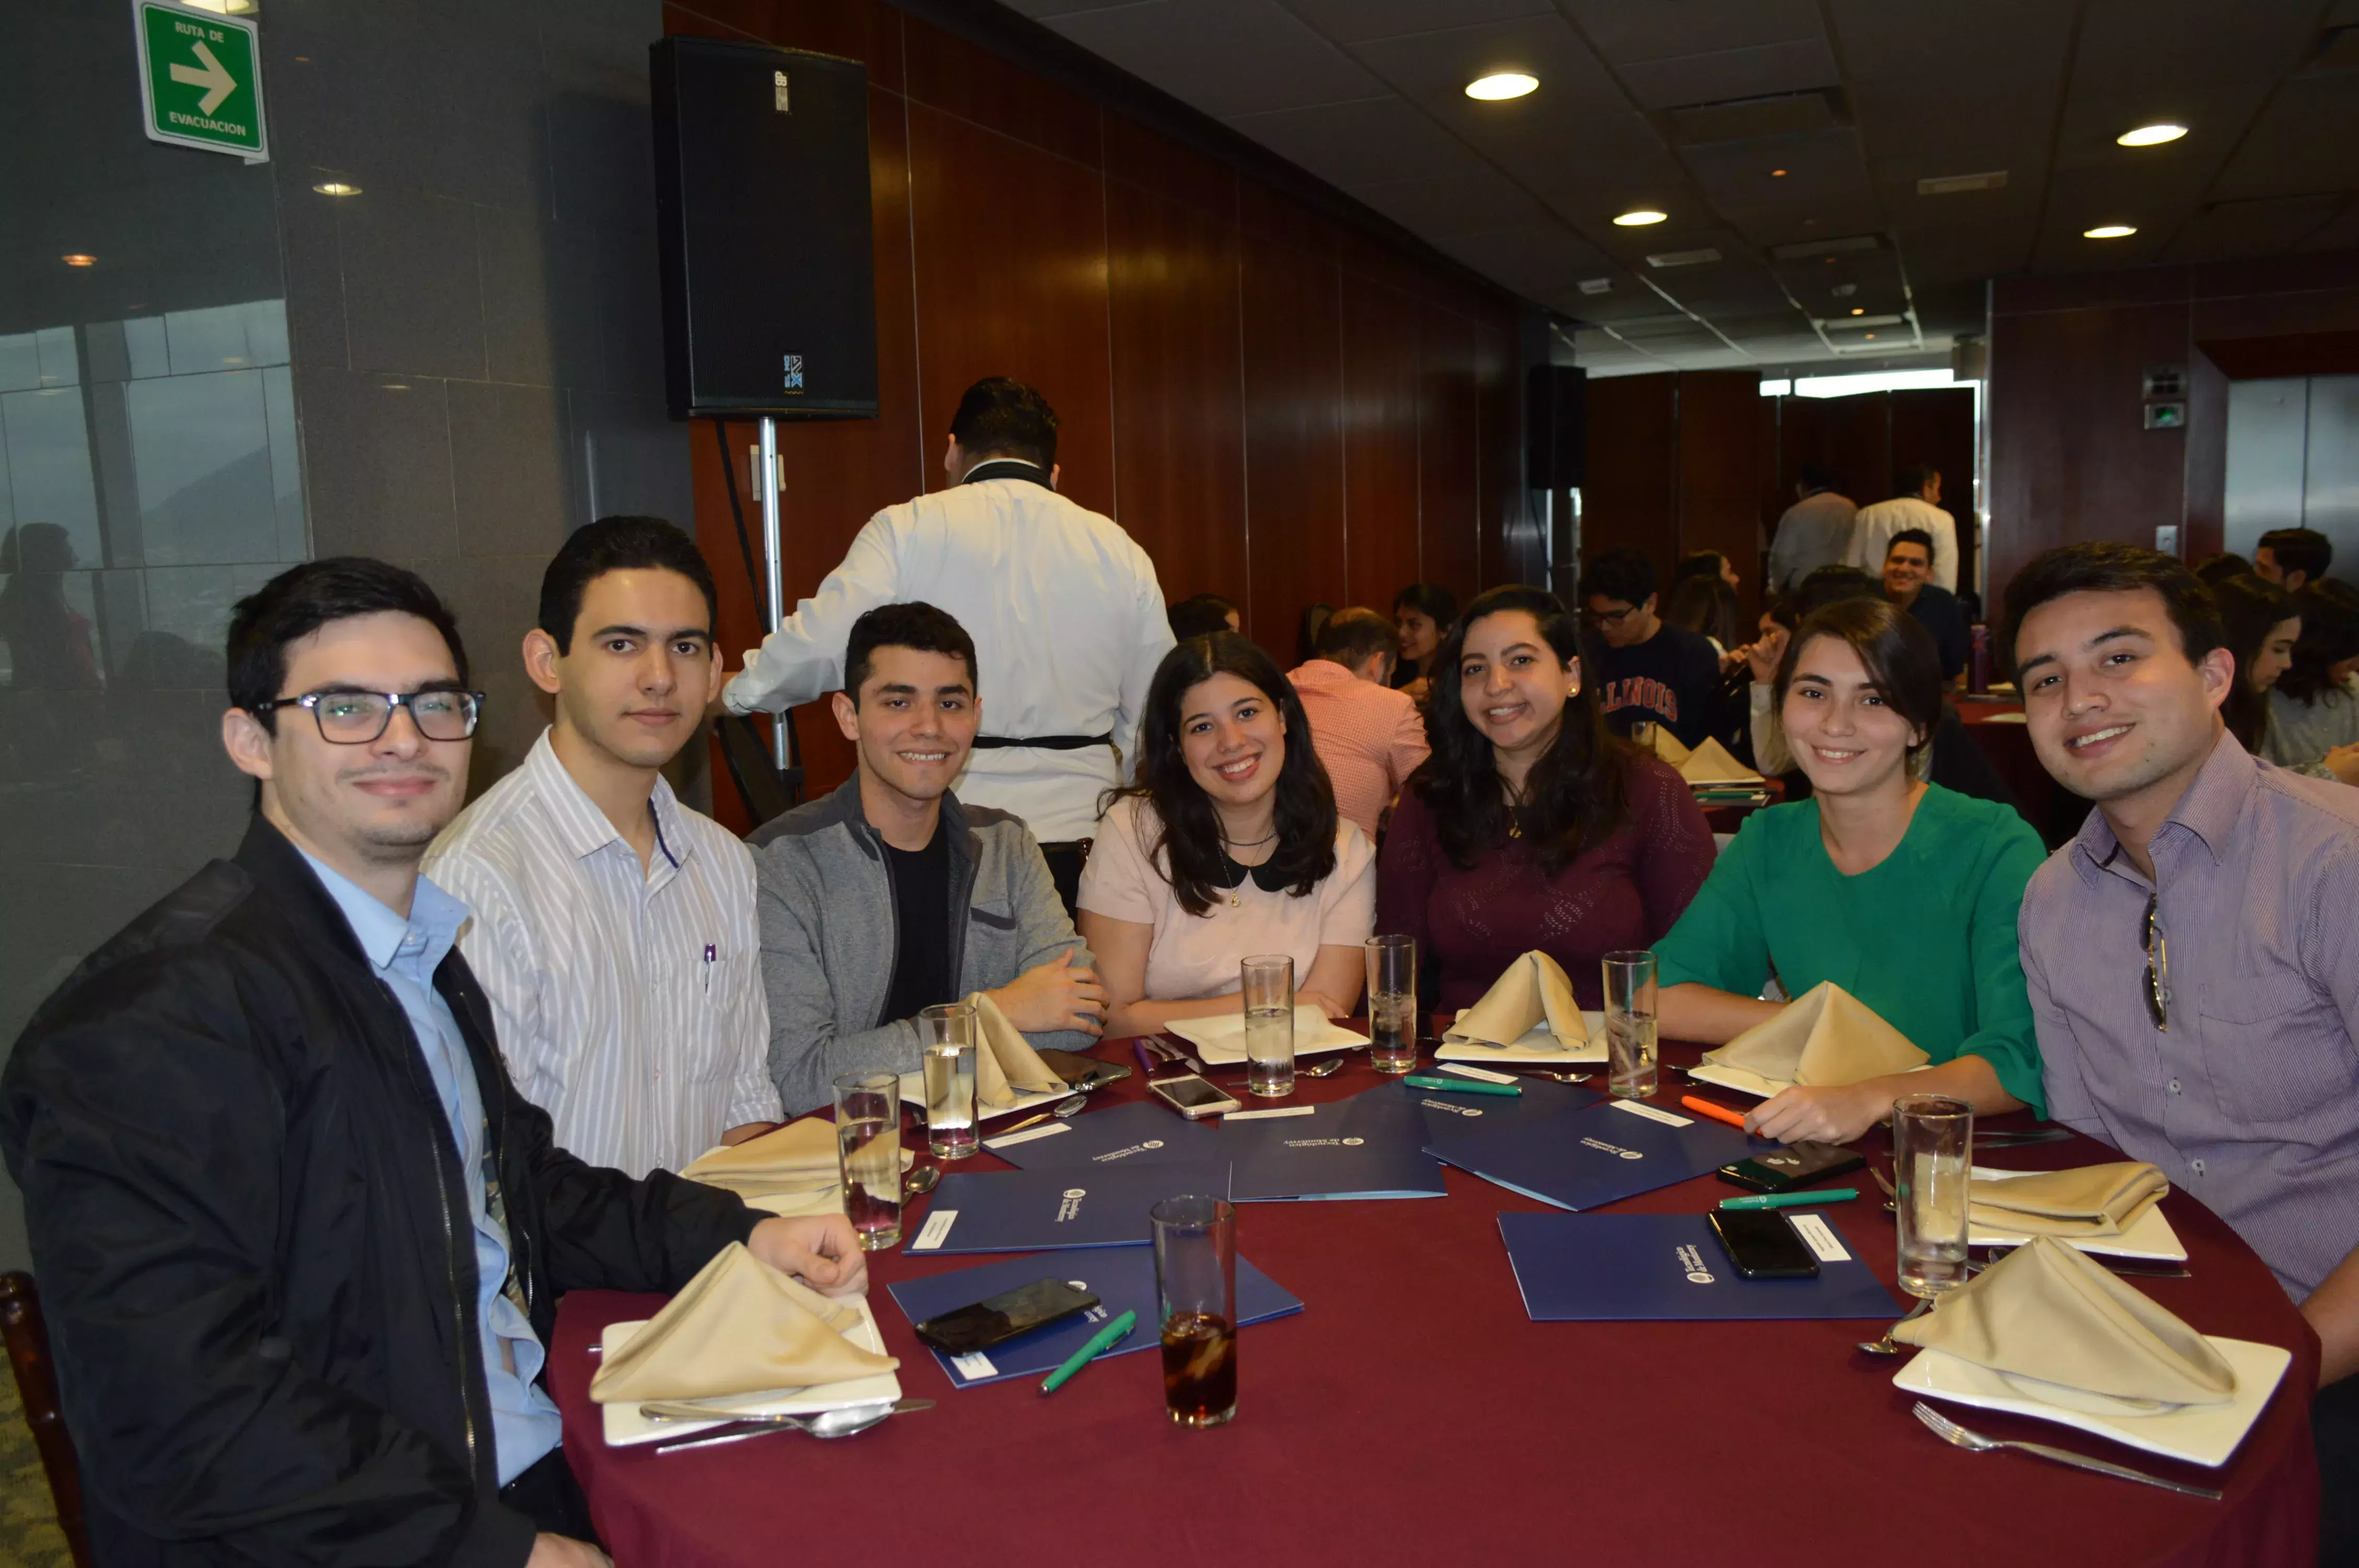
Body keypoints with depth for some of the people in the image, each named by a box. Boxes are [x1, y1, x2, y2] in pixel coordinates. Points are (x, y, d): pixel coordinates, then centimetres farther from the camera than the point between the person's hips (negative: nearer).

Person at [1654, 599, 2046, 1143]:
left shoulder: (1996, 849, -9)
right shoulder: (1767, 842, 4)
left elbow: (2021, 1061, -18)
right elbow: (1657, 993, 0)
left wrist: (1869, 1099, -35)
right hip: (1813, 1155, 3)